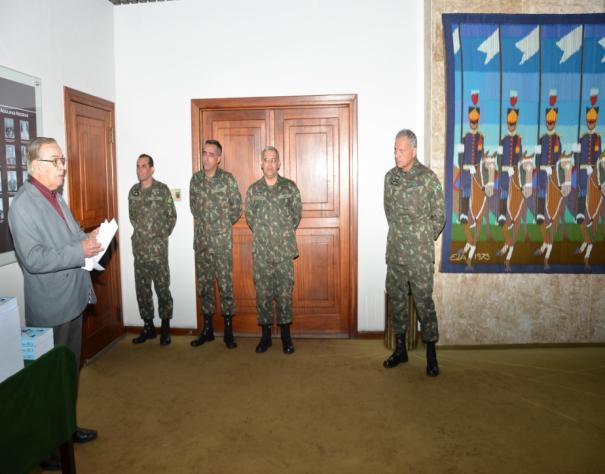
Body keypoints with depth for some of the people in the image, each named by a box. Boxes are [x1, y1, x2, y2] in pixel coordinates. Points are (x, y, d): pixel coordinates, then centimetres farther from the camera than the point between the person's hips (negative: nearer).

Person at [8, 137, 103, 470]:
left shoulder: (55, 197, 10)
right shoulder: (23, 205, -18)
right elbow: (33, 259, -25)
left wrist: (89, 237, -1)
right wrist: (81, 250, -27)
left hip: (72, 299, 9)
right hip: (50, 308, -9)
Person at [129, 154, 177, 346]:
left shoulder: (162, 190, -6)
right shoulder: (133, 191, 8)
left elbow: (172, 216, 0)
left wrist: (162, 235, 1)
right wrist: (141, 232, 13)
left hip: (158, 249, -5)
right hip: (139, 249, 5)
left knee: (162, 288, 1)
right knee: (142, 289, 10)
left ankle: (165, 328, 13)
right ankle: (148, 326, 22)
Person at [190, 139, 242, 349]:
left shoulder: (227, 179, -6)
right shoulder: (195, 179, 6)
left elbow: (236, 209, 1)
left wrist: (222, 226, 9)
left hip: (222, 243, -4)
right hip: (201, 242, 4)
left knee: (225, 285, 0)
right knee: (204, 285, 10)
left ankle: (228, 331, 11)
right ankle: (207, 329, 23)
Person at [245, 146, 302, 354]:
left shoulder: (290, 187, 2)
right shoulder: (253, 190, 5)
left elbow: (297, 213, 9)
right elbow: (249, 217, 14)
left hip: (285, 251, -1)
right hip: (260, 251, 1)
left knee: (285, 292, 4)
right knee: (262, 293, 6)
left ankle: (286, 336, 17)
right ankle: (265, 335, 19)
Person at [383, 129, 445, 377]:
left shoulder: (428, 178, -9)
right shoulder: (390, 176, 7)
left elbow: (438, 216, -3)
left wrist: (423, 241, 3)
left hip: (420, 254, -5)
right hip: (394, 251, 5)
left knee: (423, 300, -1)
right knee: (396, 298, 11)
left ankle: (431, 354, 13)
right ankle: (400, 349, 26)